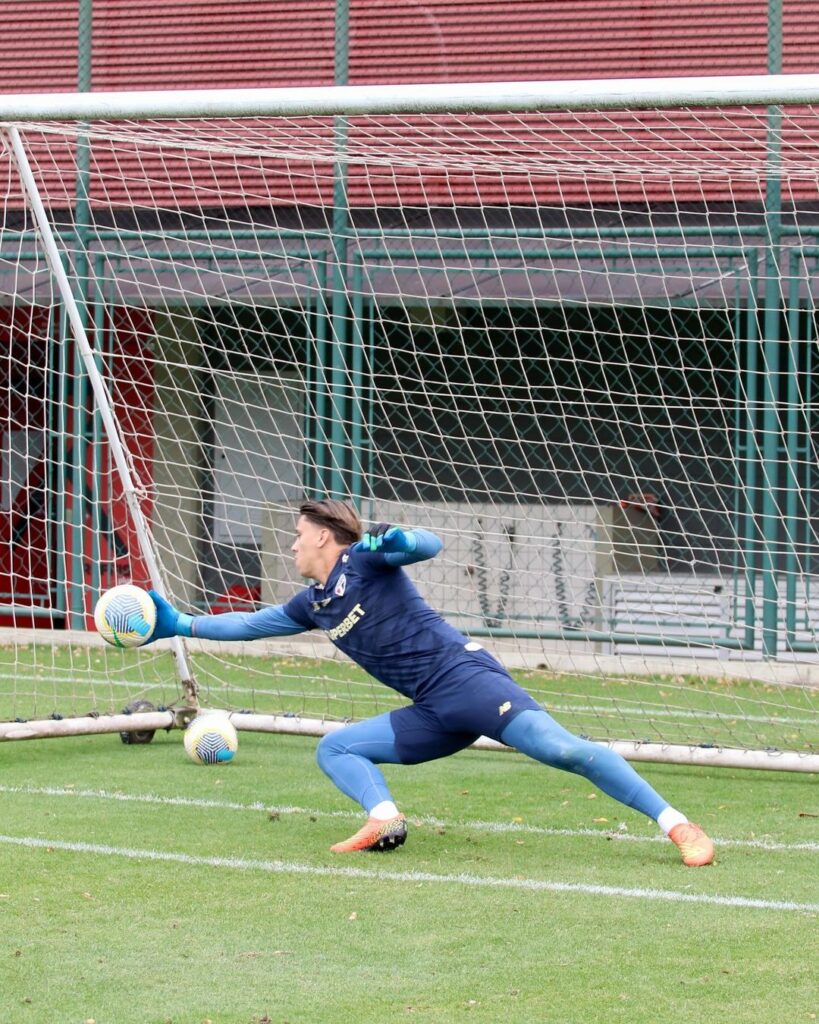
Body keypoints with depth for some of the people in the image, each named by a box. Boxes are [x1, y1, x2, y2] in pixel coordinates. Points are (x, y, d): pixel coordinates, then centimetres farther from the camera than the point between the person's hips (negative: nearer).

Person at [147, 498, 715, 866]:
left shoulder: (363, 559, 1)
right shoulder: (313, 605, 22)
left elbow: (430, 545, -12)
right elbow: (251, 624, 33)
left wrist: (396, 540, -32)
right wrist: (181, 625, 31)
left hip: (464, 675, -9)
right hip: (434, 715, 9)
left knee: (560, 748, -25)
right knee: (334, 749, 5)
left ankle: (677, 824, -31)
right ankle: (385, 818, -22)